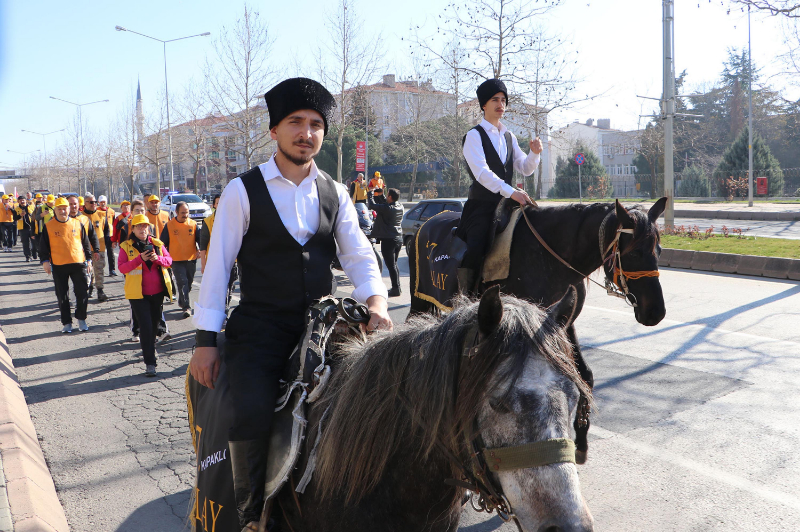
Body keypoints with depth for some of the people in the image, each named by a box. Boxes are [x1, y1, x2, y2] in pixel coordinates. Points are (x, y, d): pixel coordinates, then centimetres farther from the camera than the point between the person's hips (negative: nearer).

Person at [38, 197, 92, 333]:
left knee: (82, 293, 0)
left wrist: (88, 259, 10)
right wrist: (44, 260, -4)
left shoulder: (78, 224, 5)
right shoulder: (49, 226, 2)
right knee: (62, 296, 6)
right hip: (58, 266, 0)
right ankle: (67, 323, 16)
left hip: (78, 263, 0)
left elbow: (85, 242, 11)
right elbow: (43, 245, 5)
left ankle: (81, 319, 19)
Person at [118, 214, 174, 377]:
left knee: (154, 324, 15)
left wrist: (158, 258, -16)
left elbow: (169, 260, 5)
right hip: (138, 294, -4)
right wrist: (139, 259, -23)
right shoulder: (126, 246, -2)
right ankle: (149, 362, -7)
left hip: (158, 292, 4)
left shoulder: (157, 243, 6)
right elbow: (122, 267, -10)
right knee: (145, 326, -9)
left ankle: (148, 350, 39)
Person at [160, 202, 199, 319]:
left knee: (189, 283, 13)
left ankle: (182, 301, 35)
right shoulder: (169, 225, -1)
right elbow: (163, 243, 4)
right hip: (176, 260, -3)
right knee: (182, 282, -11)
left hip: (191, 259, 3)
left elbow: (200, 240, 8)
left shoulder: (193, 224, 3)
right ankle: (186, 307, -9)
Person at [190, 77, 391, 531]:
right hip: (259, 331, -4)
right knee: (254, 418, -22)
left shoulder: (335, 195, 10)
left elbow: (359, 256, 7)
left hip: (319, 327, 4)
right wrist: (206, 341, -7)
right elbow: (218, 265, -2)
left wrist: (376, 302, -15)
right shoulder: (243, 191, -1)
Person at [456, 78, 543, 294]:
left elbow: (525, 169, 16)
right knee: (475, 251, -25)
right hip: (481, 206, -7)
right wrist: (511, 192, -29)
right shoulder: (474, 136, -4)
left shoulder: (509, 137, 17)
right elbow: (481, 173, -18)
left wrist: (534, 153, -7)